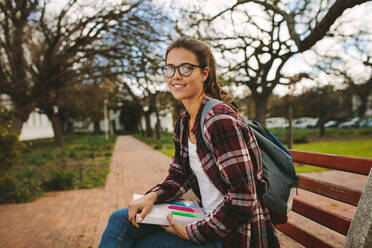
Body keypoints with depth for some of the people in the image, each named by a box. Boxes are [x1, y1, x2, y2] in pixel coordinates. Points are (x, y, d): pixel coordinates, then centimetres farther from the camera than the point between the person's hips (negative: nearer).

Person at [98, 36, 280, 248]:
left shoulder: (221, 121, -23)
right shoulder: (183, 123, 4)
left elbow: (243, 199, -25)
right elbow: (179, 177, 11)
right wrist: (152, 196, -8)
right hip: (207, 216, 8)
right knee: (120, 220, -1)